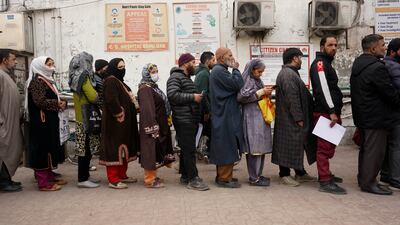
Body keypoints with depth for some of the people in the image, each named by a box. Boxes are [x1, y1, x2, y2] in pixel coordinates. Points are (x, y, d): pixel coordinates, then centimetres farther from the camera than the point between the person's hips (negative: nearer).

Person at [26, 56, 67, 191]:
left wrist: (61, 103, 4)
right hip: (41, 121, -10)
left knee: (50, 148, 13)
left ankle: (49, 177, 23)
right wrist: (57, 104, -14)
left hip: (50, 122, 10)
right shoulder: (38, 81, -12)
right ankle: (43, 182, 0)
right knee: (42, 149, -5)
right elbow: (40, 101, -23)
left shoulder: (47, 80, 17)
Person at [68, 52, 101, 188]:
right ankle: (82, 179, 1)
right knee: (86, 149, -5)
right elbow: (93, 97, -20)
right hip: (87, 117, -9)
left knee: (87, 149, 13)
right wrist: (100, 96, 0)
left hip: (81, 118, 9)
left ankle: (85, 175, 21)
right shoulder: (84, 77, -13)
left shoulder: (76, 77, 16)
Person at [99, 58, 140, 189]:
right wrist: (120, 115, -19)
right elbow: (111, 100, -24)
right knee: (115, 148, -7)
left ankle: (122, 175, 24)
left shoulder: (119, 81, 20)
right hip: (115, 122, -10)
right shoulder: (110, 81, -12)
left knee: (124, 148, 14)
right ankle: (113, 180, -2)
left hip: (125, 122, 11)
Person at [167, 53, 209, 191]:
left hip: (191, 119, 10)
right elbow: (172, 95, -23)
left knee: (186, 149, 13)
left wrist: (198, 97, 15)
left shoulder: (186, 78, 24)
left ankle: (185, 176, 22)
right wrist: (193, 97, -19)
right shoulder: (175, 77, -9)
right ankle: (193, 179, -5)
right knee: (189, 149, -9)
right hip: (183, 120, -10)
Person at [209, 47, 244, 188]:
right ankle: (224, 178, 4)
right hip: (226, 116, -11)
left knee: (224, 148, 16)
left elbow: (232, 86, 19)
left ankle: (222, 176, 25)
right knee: (227, 147, -4)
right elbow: (238, 85, -20)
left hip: (223, 115, 11)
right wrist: (235, 69, -9)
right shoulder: (219, 71, -16)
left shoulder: (218, 70, 18)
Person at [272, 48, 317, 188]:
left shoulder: (291, 73, 18)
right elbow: (292, 99, -23)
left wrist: (300, 117, 19)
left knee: (298, 145, 16)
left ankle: (300, 173, 26)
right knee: (288, 146, -2)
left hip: (292, 119, 11)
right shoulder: (288, 74, -18)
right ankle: (284, 175, 7)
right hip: (290, 119, -11)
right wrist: (299, 118, -22)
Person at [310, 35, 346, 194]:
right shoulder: (319, 63, -9)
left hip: (331, 112, 10)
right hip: (325, 113, -10)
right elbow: (322, 88, -20)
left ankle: (326, 174, 27)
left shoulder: (327, 64, 23)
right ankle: (325, 182, -6)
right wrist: (331, 111, -23)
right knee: (324, 147, -9)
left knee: (329, 145, 16)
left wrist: (336, 111, 18)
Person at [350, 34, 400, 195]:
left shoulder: (358, 64, 10)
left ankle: (363, 178, 28)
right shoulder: (377, 67, -20)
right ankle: (368, 183, 7)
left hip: (361, 115, 10)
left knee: (365, 148, 18)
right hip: (376, 117, -10)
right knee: (375, 151, 0)